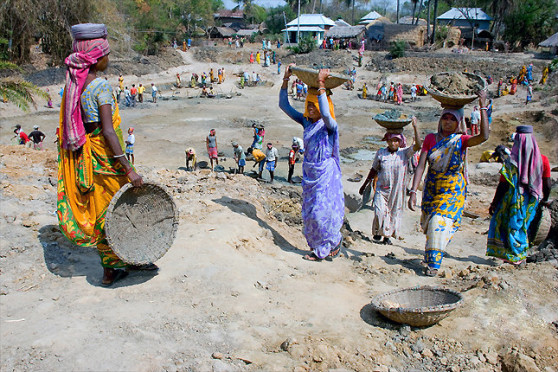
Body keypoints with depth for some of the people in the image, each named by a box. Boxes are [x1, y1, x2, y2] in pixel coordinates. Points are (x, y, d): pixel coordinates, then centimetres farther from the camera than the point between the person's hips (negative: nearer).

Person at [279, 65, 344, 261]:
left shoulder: (329, 126, -14)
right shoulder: (306, 122, 3)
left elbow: (325, 113, -38)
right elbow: (284, 105, 3)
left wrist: (321, 84, -36)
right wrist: (286, 80, -5)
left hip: (326, 173, -6)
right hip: (309, 172, 7)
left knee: (321, 210, -4)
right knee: (310, 211, 12)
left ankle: (333, 242, 18)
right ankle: (318, 246, 29)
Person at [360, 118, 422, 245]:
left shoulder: (404, 153, -1)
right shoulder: (380, 153, 2)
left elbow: (418, 145, -17)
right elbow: (374, 170, 12)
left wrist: (415, 127, -23)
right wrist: (365, 185, 16)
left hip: (397, 190, 0)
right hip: (382, 188, 0)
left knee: (394, 212, 7)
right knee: (380, 211, -13)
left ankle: (388, 236, 23)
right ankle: (378, 232, 10)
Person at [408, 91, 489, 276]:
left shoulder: (461, 140, -4)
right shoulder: (431, 139, 1)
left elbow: (483, 136, -25)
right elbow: (421, 166, -5)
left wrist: (483, 107, -27)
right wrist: (413, 191, -13)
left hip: (453, 191, -3)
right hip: (431, 189, 3)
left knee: (440, 223, -14)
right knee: (429, 225, 12)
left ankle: (433, 263, -5)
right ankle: (430, 257, 34)